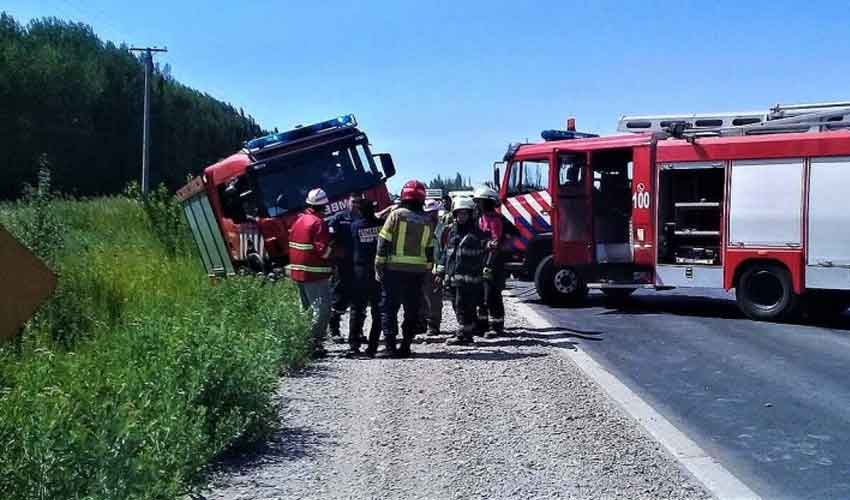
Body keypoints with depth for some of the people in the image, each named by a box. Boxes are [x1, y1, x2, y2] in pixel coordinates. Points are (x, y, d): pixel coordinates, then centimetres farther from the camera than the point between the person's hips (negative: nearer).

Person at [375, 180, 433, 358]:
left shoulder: (396, 214, -5)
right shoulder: (426, 221, 6)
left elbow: (383, 243, -7)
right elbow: (429, 251, 10)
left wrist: (378, 267, -1)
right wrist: (426, 272, 17)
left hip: (394, 269, -3)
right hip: (417, 272, 3)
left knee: (389, 308, 5)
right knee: (412, 311, 11)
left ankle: (390, 346, 0)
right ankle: (406, 346, 11)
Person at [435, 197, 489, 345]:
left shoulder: (477, 231, -2)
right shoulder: (452, 230, 16)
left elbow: (488, 250, -5)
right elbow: (446, 251, 21)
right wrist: (440, 272, 19)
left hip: (469, 276, -7)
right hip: (453, 276, 7)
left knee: (463, 307, -10)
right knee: (459, 307, 10)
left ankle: (463, 335, -5)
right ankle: (468, 333, 19)